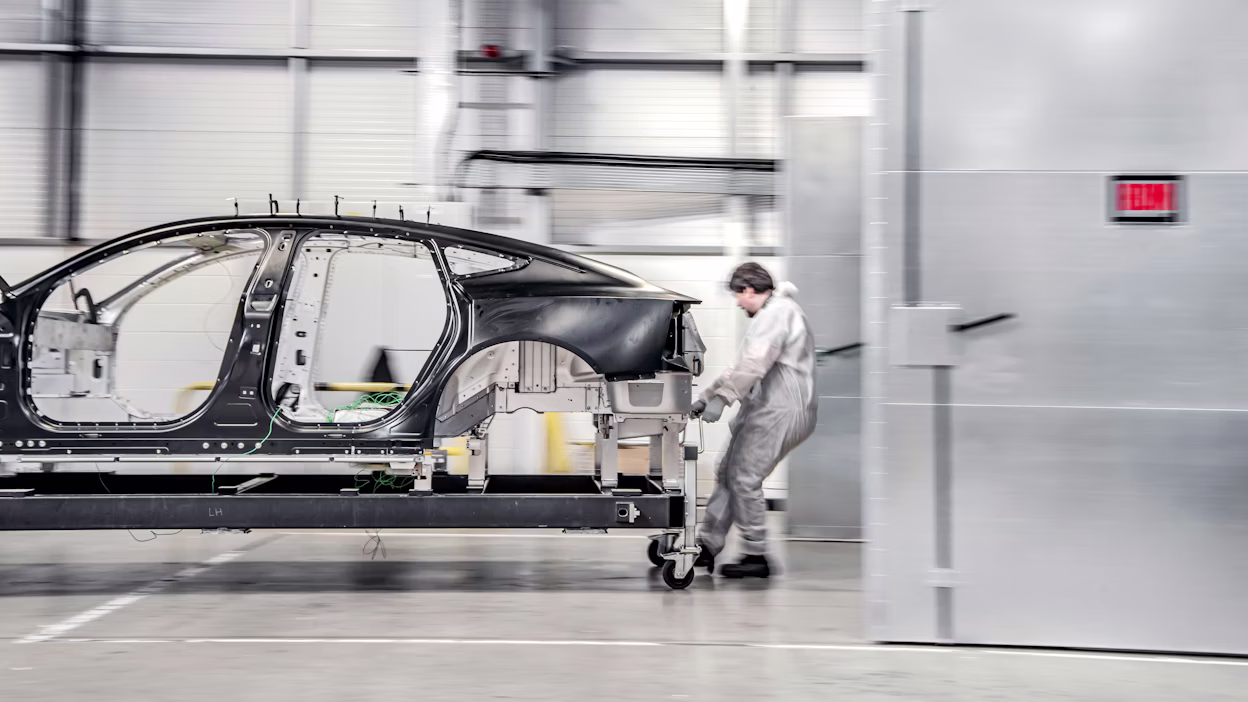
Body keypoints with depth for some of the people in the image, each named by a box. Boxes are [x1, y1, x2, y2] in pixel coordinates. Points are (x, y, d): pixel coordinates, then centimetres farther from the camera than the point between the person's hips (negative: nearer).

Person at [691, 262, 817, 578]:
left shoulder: (777, 312, -13)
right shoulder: (770, 314, 22)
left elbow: (753, 365, -25)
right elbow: (743, 366, 22)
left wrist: (721, 398, -26)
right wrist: (706, 395, 17)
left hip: (780, 412, -11)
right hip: (765, 409, 11)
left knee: (744, 479, -9)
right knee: (727, 474, 9)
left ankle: (756, 557, -1)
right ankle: (707, 546, 13)